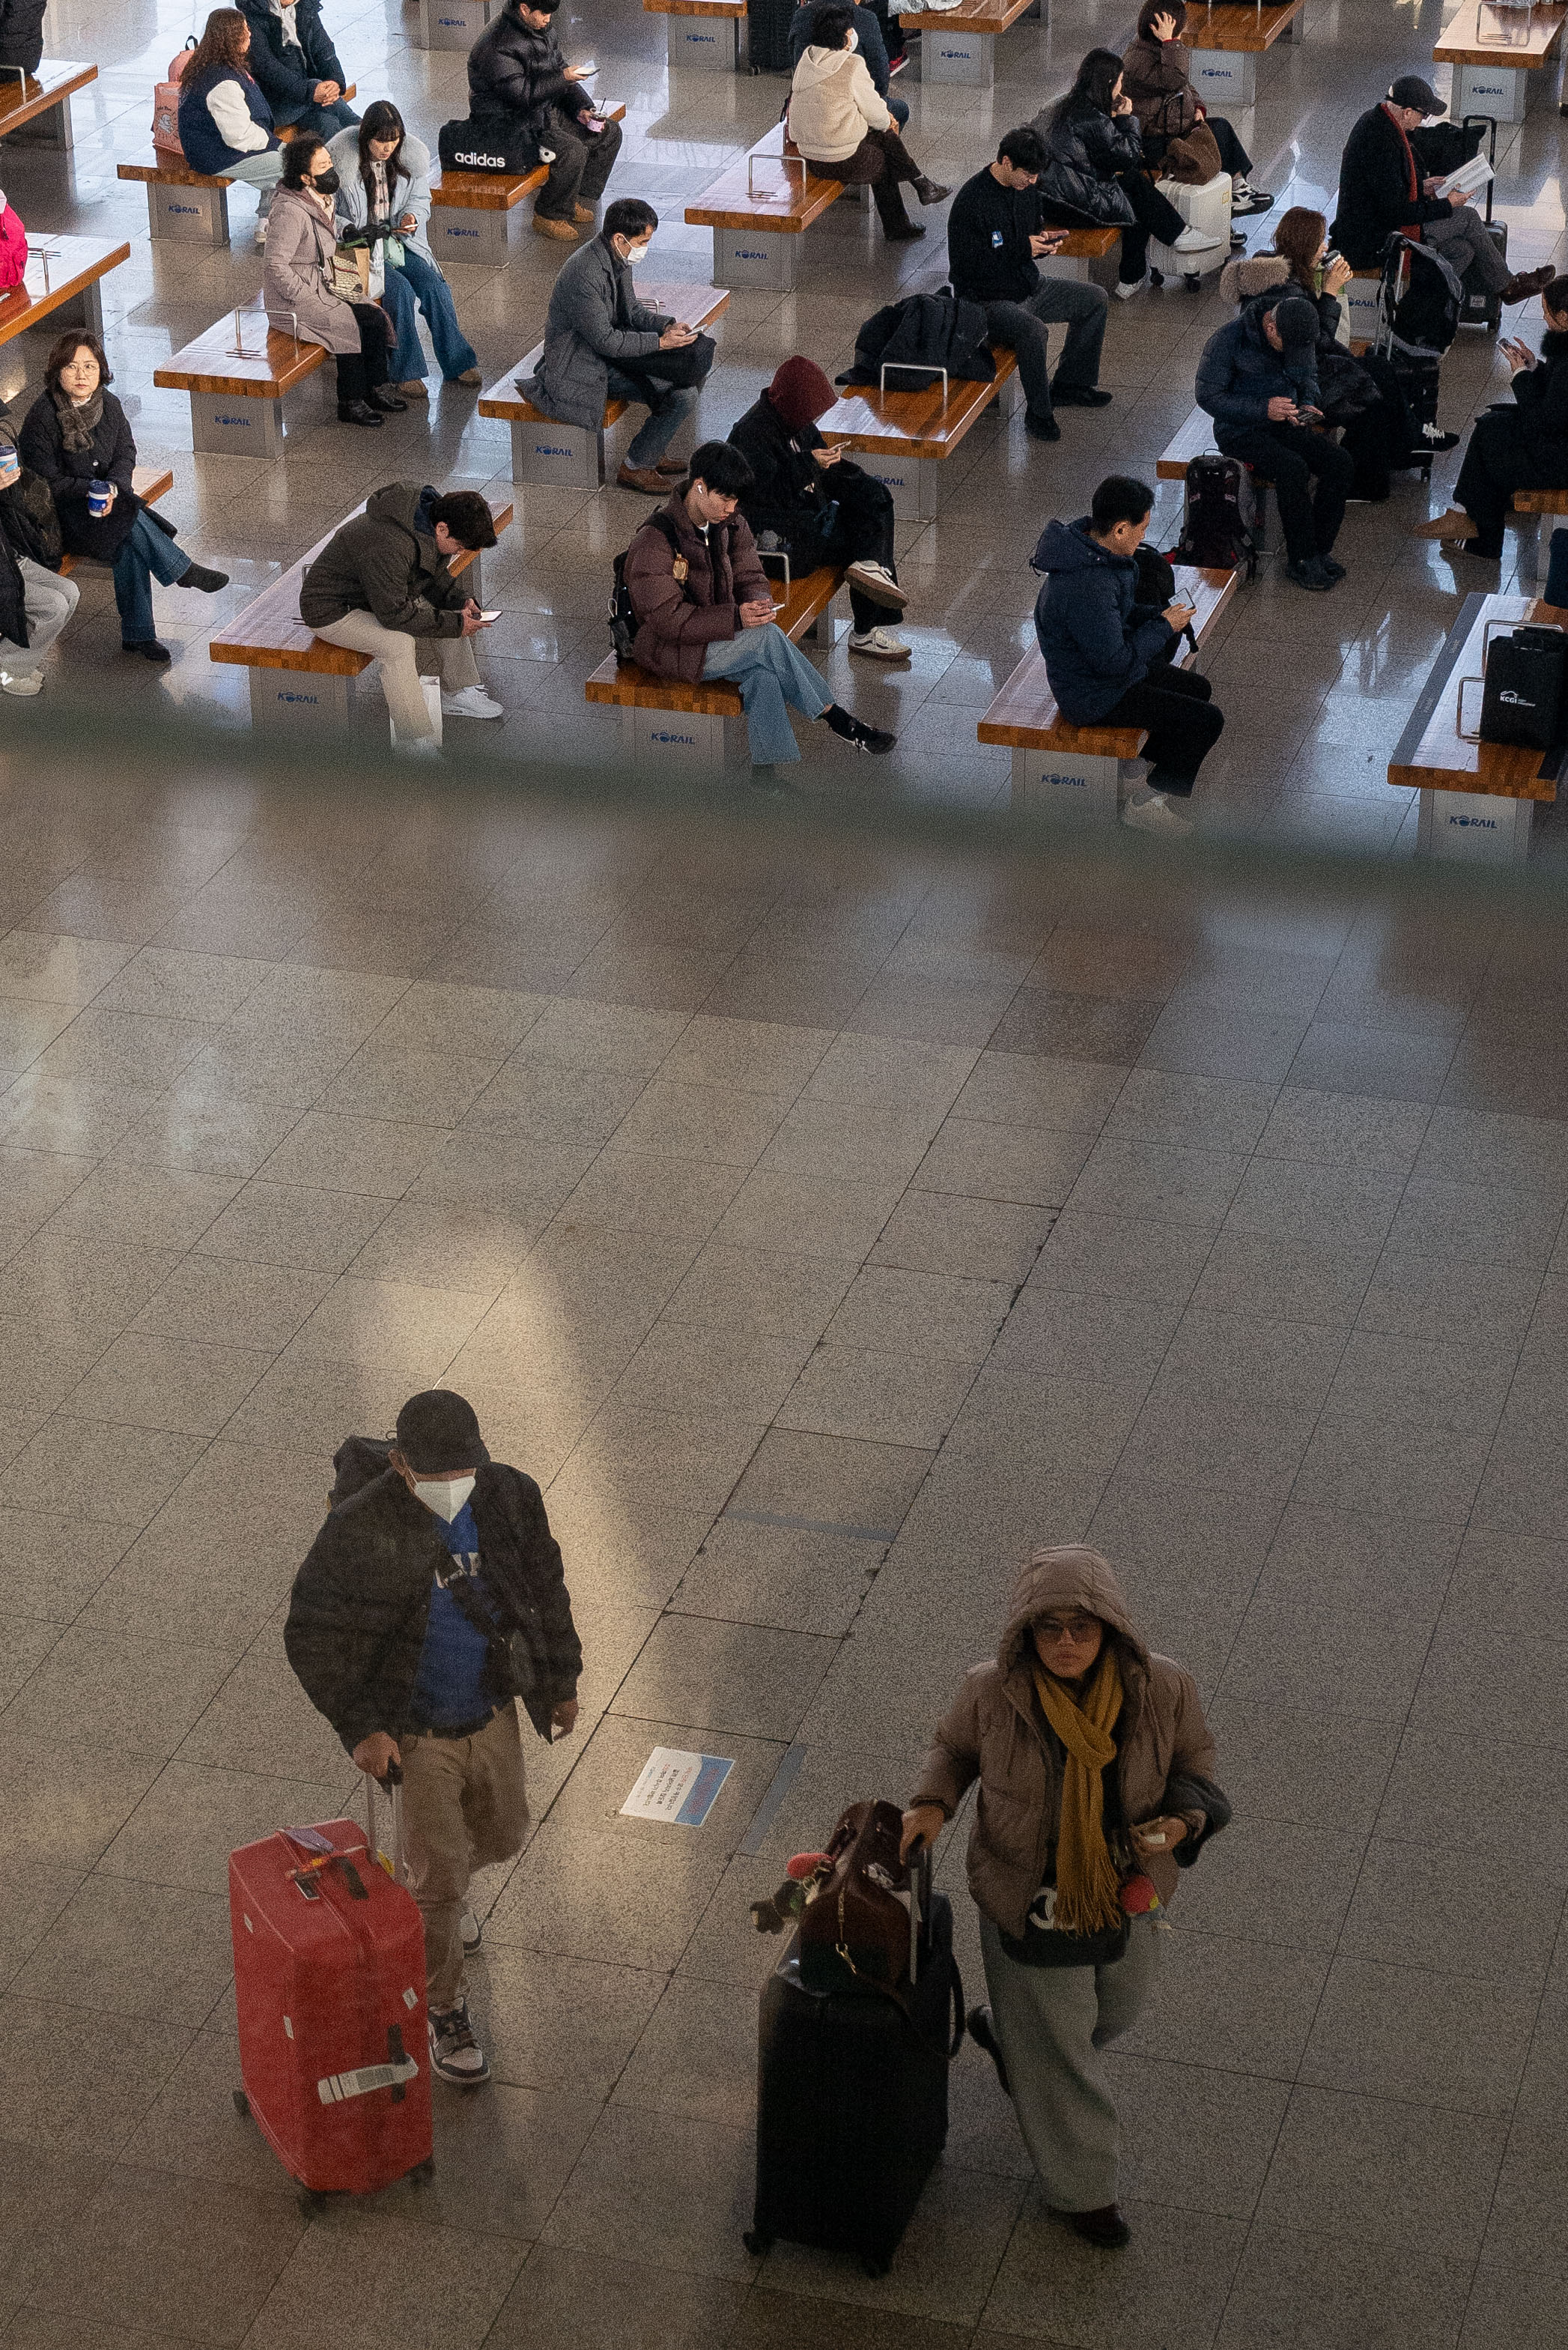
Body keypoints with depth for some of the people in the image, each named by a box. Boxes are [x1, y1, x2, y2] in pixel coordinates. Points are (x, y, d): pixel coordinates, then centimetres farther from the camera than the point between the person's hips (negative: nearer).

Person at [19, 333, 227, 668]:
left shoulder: (108, 405, 1)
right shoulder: (42, 417, -16)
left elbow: (126, 453, 6)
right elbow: (48, 481, -13)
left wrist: (113, 487, -14)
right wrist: (92, 490, -21)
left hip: (109, 500, 5)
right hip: (63, 511, -5)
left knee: (129, 549, -25)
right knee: (130, 522, -31)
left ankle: (137, 636, -17)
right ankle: (184, 571, -14)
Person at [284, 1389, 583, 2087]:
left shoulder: (511, 1498, -14)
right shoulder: (360, 1528, -27)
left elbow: (545, 1585, 3)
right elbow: (313, 1635, -18)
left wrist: (562, 1681, 10)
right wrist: (360, 1728, -23)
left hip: (493, 1715, 5)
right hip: (415, 1733, -5)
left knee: (501, 1836, 26)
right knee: (439, 1879, 3)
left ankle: (436, 1889, 60)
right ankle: (443, 2015, 26)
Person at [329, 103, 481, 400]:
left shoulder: (411, 156, -2)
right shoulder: (340, 160, -15)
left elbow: (420, 200, 12)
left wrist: (412, 216, -11)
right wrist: (349, 231, -26)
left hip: (399, 240, 5)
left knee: (434, 285, -17)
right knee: (401, 291, -27)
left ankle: (457, 364, -8)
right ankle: (405, 373, -19)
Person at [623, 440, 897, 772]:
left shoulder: (730, 526, 3)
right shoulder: (654, 542, -20)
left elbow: (750, 578, 10)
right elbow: (668, 619, -23)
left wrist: (758, 604, -17)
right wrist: (736, 618, -32)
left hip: (721, 633, 7)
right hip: (669, 649, -7)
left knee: (761, 675, -29)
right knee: (768, 638, -27)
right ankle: (837, 720, -16)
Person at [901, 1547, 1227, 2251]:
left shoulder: (1162, 1689, -23)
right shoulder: (993, 1692, -25)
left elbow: (1192, 1758, -4)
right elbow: (955, 1746, -4)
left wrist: (1183, 1821, -23)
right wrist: (932, 1804, -21)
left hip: (1126, 1892, 3)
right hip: (1031, 1899, -3)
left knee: (1119, 2006, 31)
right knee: (1057, 2048, 15)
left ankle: (1003, 2033, 63)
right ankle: (1081, 2185, 41)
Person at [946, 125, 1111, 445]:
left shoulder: (1024, 186, 3)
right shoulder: (972, 200, -23)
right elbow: (969, 266, -24)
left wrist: (1043, 240, -7)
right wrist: (1023, 248, -26)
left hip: (1027, 285, 9)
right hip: (987, 299, -9)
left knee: (1095, 299, 8)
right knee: (1033, 330, -36)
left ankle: (1069, 385, 18)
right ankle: (1039, 413, -16)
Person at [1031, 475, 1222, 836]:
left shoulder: (1088, 545, -3)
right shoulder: (1087, 587, -35)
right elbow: (1114, 660, -29)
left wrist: (1159, 616, -1)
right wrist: (1163, 627, -16)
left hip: (1103, 667, 10)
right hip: (1093, 695, -10)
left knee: (1199, 688, 23)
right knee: (1207, 720, -10)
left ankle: (1144, 761, 34)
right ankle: (1146, 803, 4)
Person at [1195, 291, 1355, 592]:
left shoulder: (1300, 336, 0)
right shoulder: (1228, 341, -18)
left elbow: (1308, 377, 18)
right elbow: (1208, 397, -16)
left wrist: (1307, 405, -5)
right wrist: (1264, 409, -25)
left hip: (1283, 424, 6)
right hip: (1240, 431, -6)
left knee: (1341, 462, -16)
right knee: (1293, 469, -32)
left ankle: (1319, 550, -6)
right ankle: (1301, 561, -20)